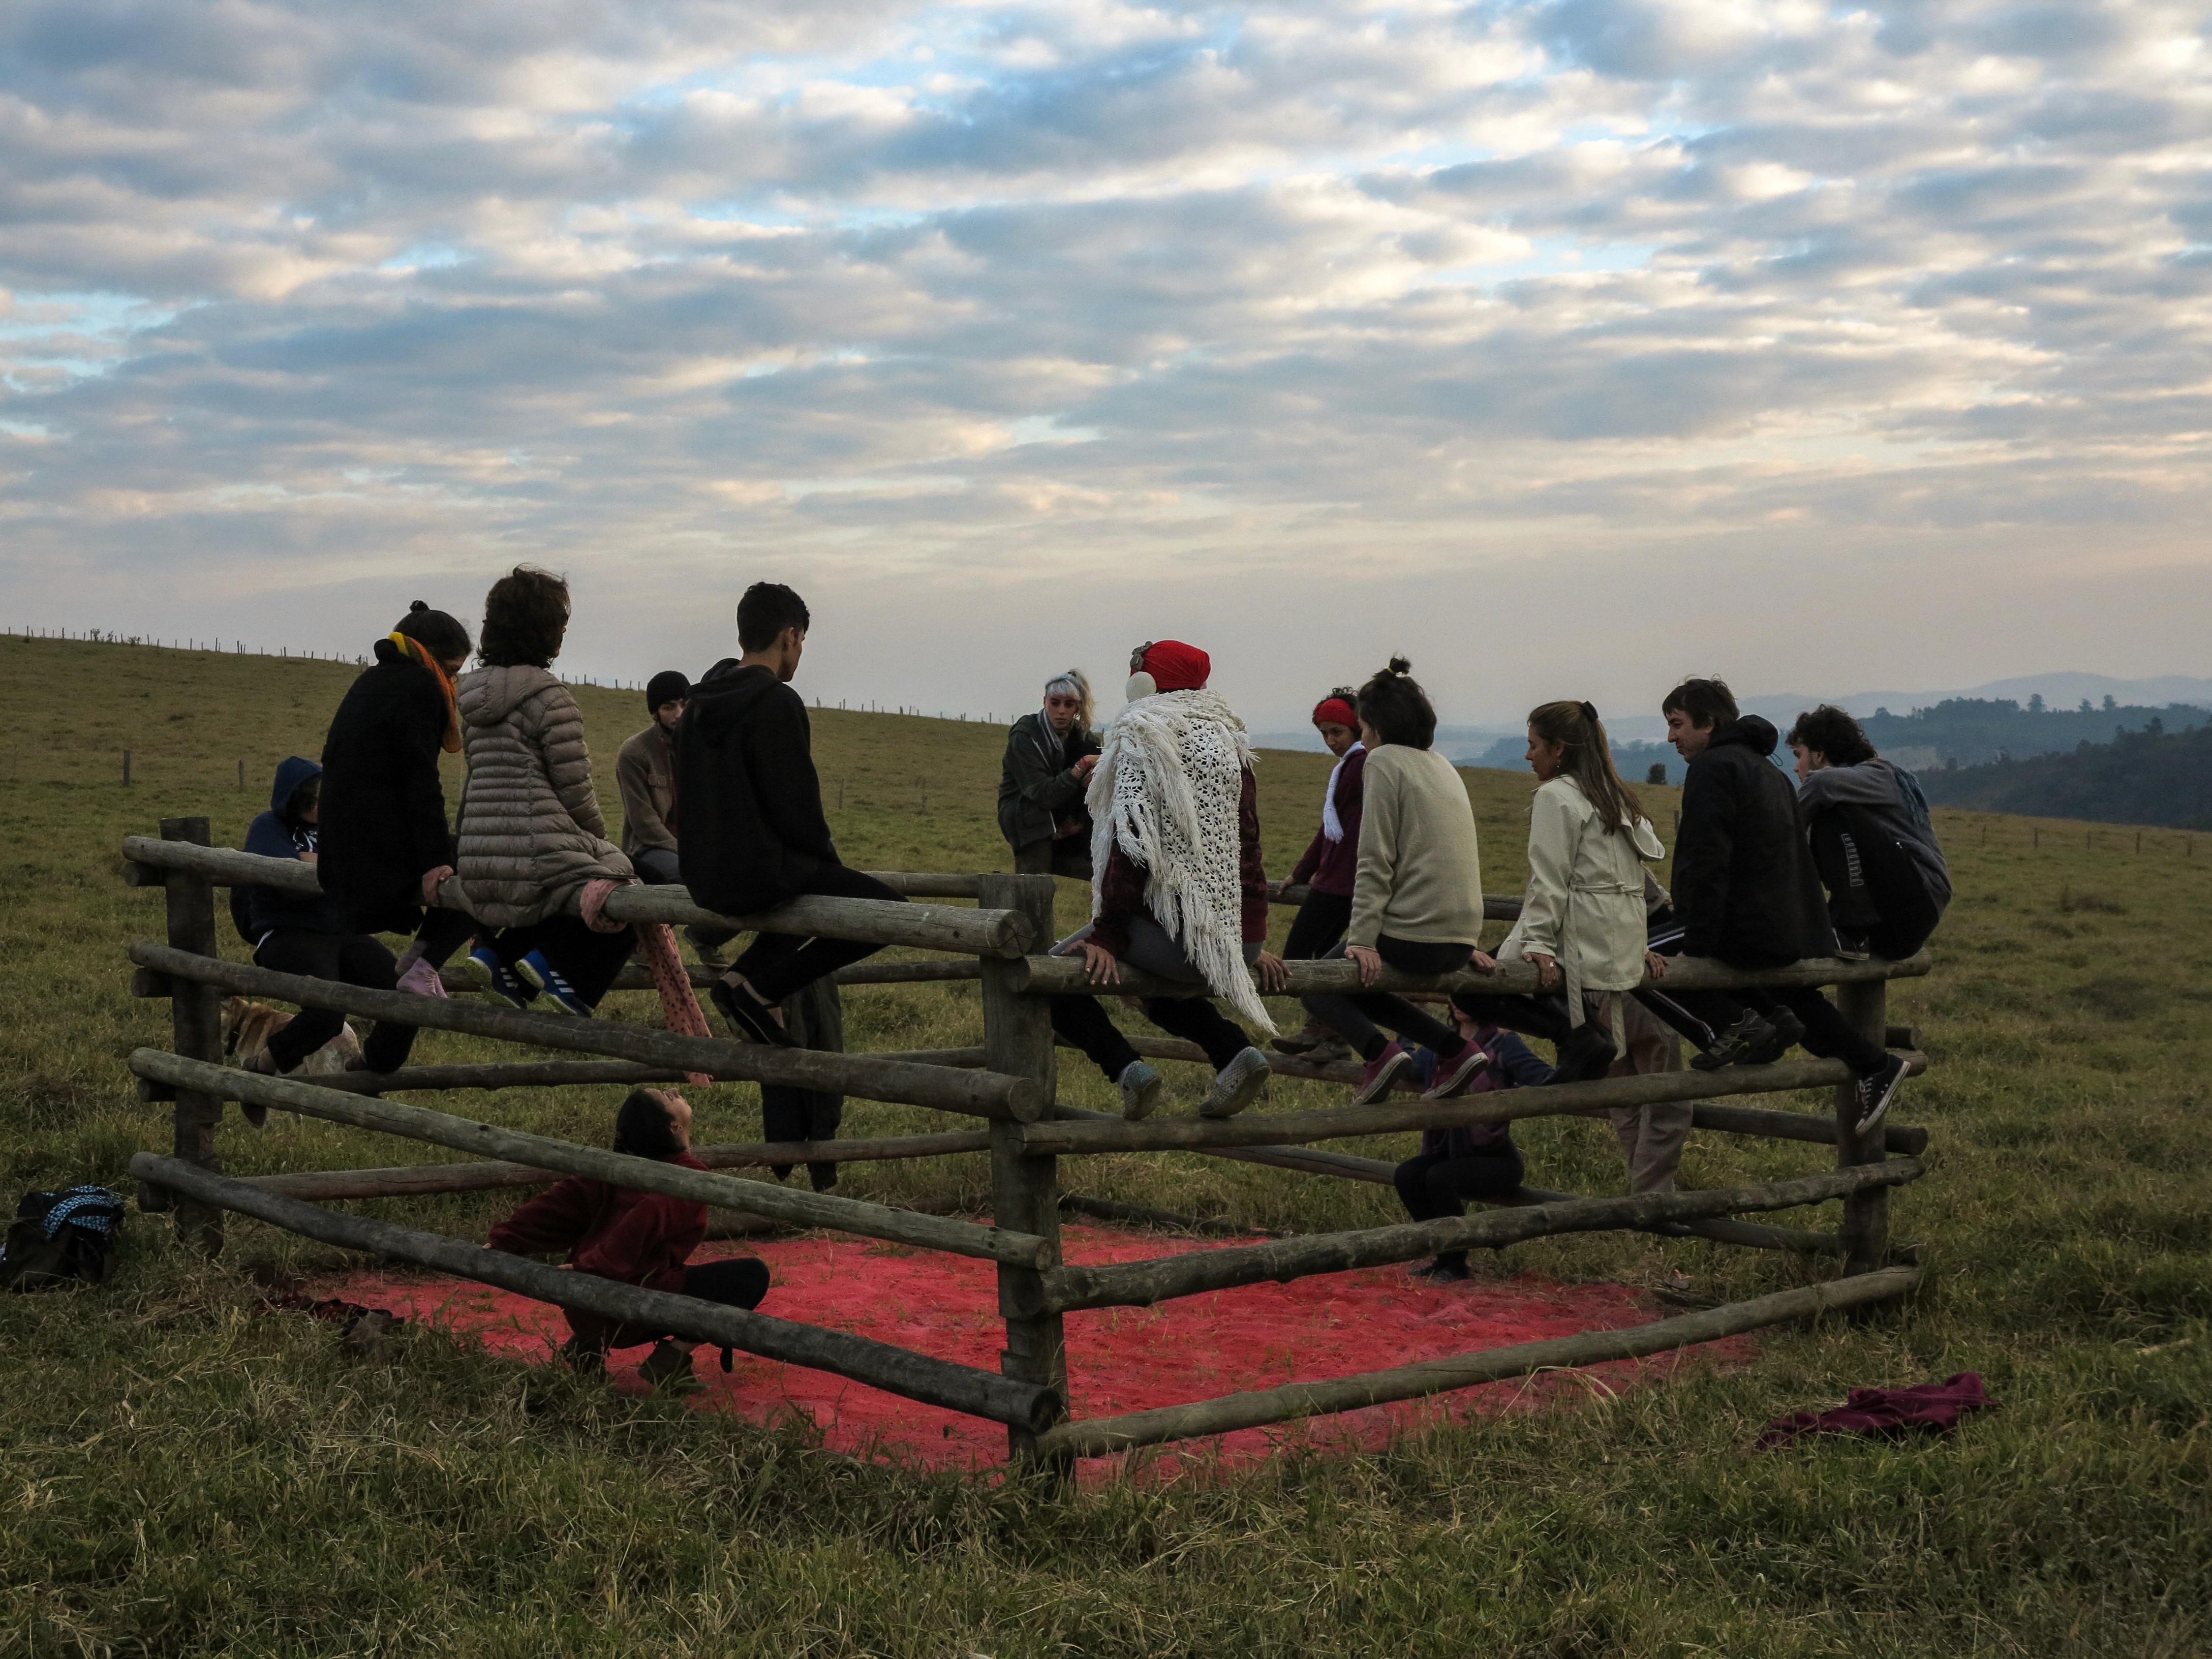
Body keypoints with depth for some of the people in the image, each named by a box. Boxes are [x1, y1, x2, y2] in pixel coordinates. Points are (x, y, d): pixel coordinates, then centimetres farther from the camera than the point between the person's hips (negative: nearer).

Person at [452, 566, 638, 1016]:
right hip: (536, 866, -8)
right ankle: (559, 963, -4)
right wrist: (601, 841, 8)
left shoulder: (473, 697, 13)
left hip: (478, 875, 8)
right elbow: (576, 793, -11)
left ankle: (499, 954, 12)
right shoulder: (549, 697, -12)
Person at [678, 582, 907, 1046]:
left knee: (817, 882, 34)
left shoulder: (698, 704, 11)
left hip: (702, 876, 9)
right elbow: (795, 807, -19)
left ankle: (742, 975, 14)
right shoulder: (776, 704, -16)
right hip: (761, 876, -9)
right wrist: (828, 853, 2)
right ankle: (760, 989, -7)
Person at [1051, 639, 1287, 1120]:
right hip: (1242, 942, 7)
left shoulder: (1143, 738, -4)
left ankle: (1128, 1068, -11)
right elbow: (1247, 846, 16)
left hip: (1175, 931, -7)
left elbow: (1133, 845, -13)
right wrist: (1252, 940, 19)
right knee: (1161, 989, 34)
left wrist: (1107, 936, -12)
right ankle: (1236, 1052, 10)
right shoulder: (1227, 741, 16)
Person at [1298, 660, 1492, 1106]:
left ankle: (1379, 1050, -15)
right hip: (1460, 942, 8)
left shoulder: (1386, 760, -5)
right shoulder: (1441, 765, 19)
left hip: (1413, 935, -8)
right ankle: (1456, 1048, 10)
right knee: (1358, 988, 26)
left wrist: (1362, 939, -16)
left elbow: (1375, 862, -13)